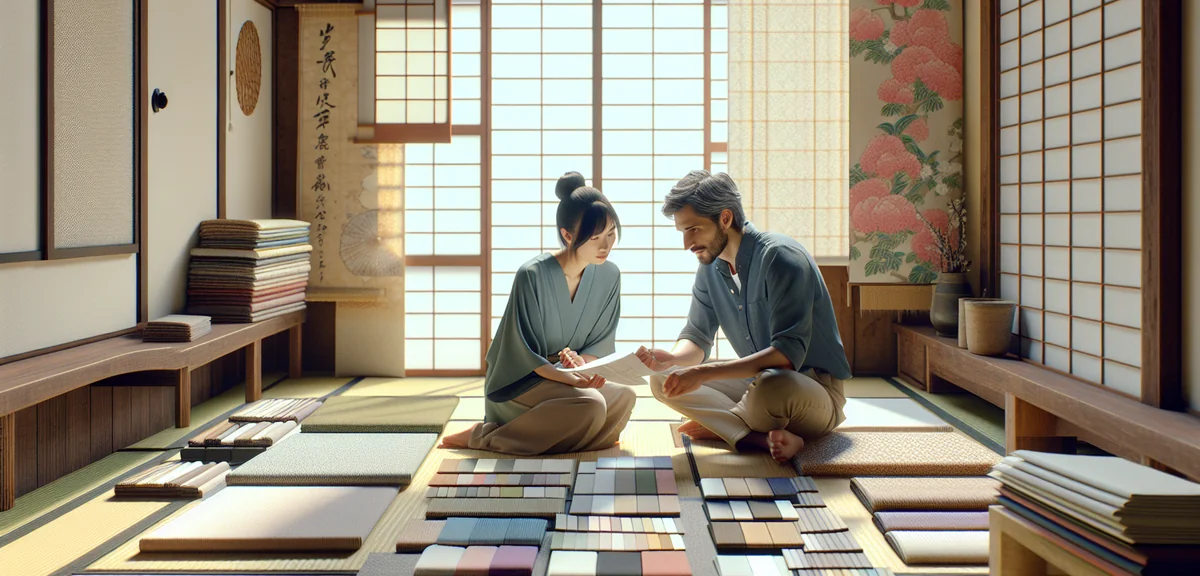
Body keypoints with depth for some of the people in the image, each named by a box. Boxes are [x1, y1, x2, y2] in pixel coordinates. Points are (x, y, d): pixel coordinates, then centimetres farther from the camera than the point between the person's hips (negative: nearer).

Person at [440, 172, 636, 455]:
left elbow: (602, 342, 3)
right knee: (590, 405, -32)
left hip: (572, 373, 6)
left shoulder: (609, 275, -4)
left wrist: (581, 361, -20)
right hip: (518, 382, -6)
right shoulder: (532, 275, -21)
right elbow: (525, 355, -17)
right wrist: (573, 380, -32)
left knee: (624, 398, -22)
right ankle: (483, 436, -17)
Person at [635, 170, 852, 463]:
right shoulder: (711, 267, 4)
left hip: (816, 388, -8)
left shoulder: (780, 257, -21)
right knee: (662, 381, -8)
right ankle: (766, 438, -23)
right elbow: (697, 337, 8)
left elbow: (788, 353, -29)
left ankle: (717, 426, -11)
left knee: (772, 383, -42)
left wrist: (704, 373, -35)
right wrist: (672, 358, -17)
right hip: (758, 382, 8)